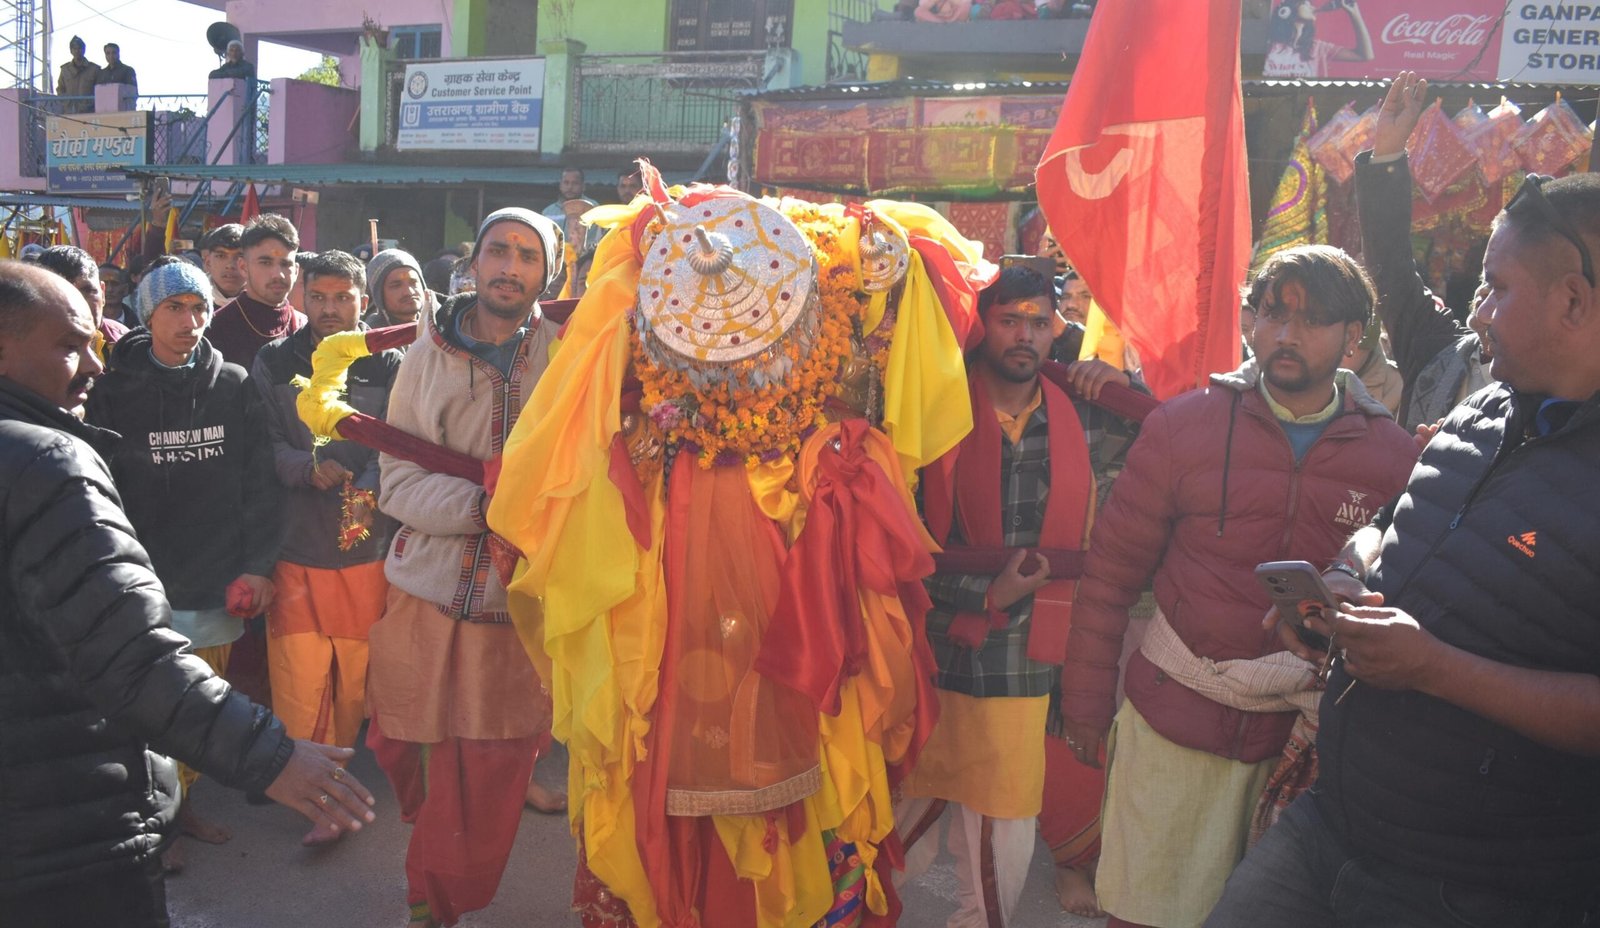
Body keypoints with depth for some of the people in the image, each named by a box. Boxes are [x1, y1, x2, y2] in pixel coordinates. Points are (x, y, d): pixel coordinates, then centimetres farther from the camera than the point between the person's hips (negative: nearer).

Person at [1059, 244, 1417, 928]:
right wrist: (1086, 703, 0)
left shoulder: (1394, 456, -2)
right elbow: (1110, 573, -2)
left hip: (1307, 733, 1)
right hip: (1172, 719, -1)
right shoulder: (1183, 424, -5)